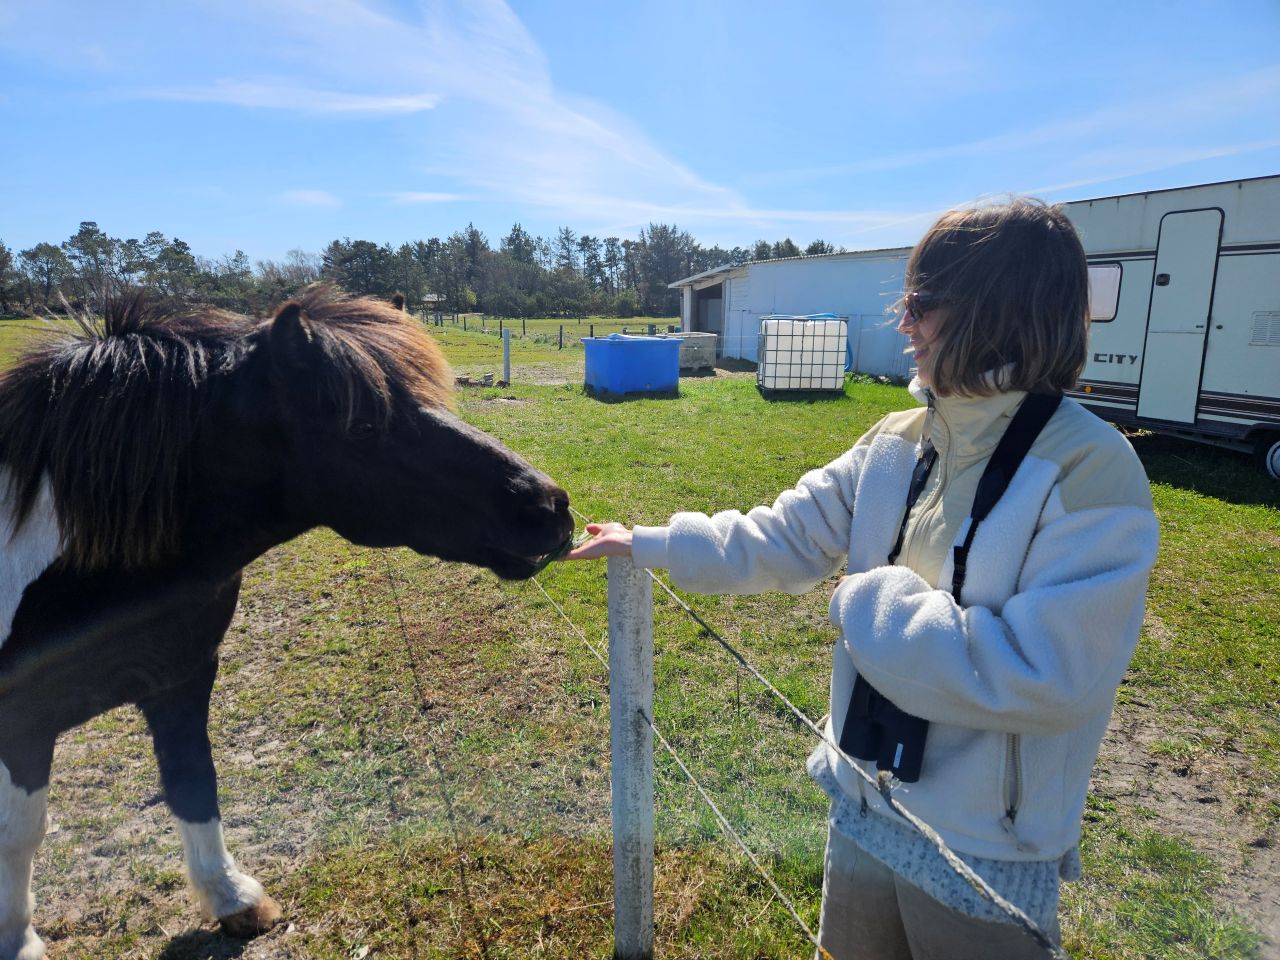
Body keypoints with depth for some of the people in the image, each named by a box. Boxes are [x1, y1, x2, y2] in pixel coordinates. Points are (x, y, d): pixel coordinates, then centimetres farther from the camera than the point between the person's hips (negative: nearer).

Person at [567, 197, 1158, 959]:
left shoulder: (1092, 473, -23)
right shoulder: (897, 441, -4)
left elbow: (1044, 678, -29)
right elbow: (784, 537, 0)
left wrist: (866, 600, -21)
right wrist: (648, 545, -1)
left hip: (986, 853, -5)